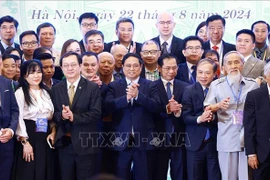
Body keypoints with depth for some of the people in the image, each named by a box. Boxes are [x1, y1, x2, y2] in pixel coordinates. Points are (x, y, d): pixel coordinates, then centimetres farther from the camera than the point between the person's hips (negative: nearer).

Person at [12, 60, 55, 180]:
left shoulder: (45, 92, 13)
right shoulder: (20, 92, -7)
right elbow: (19, 118, -12)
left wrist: (53, 132, -2)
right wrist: (25, 142, -16)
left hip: (45, 137, 6)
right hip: (28, 135, -6)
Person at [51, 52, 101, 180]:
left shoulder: (93, 87, -4)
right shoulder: (56, 89, 8)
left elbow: (96, 114, -11)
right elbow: (53, 114, 6)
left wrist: (74, 116, -21)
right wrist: (61, 115, -17)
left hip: (85, 144, -3)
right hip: (64, 143, 3)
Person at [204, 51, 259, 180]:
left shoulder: (253, 84, 7)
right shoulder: (216, 85, 5)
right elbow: (207, 108, 2)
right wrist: (218, 105, -18)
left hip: (249, 138, 0)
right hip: (227, 139, 0)